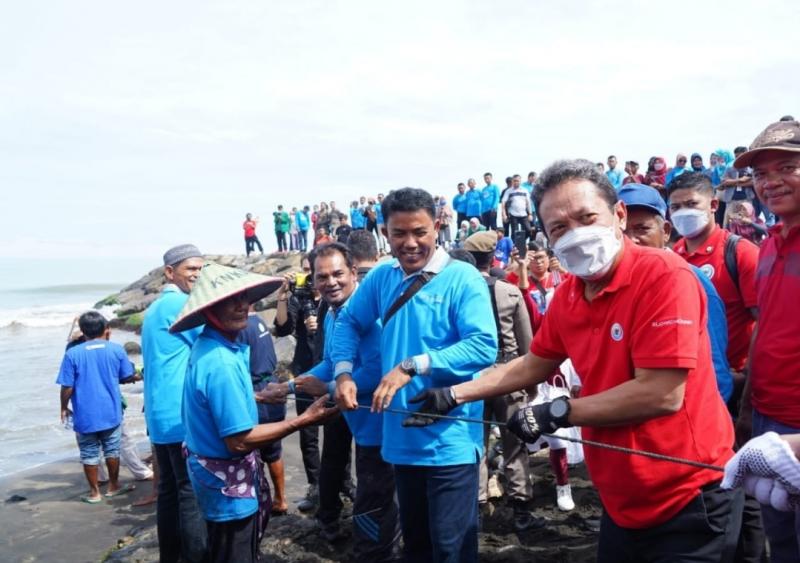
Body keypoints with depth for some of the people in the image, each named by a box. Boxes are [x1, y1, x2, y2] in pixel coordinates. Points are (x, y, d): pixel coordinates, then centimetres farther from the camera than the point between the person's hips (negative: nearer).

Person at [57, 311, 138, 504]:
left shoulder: (72, 353, -9)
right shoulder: (116, 349, -5)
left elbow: (67, 387, -9)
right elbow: (128, 377, 2)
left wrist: (64, 408, 7)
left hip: (85, 415, -1)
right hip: (111, 412, 1)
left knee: (89, 454, 12)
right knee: (112, 450, 16)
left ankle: (94, 492, 20)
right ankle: (113, 486, 28)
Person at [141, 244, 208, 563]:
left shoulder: (154, 308, 18)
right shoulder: (183, 304, -12)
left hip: (159, 415, 9)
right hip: (183, 415, -9)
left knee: (168, 489, 14)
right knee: (192, 493, -3)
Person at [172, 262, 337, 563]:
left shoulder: (208, 345, 1)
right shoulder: (221, 362, -30)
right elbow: (239, 440, -29)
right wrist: (304, 420, -26)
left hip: (217, 469, 9)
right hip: (228, 479, -9)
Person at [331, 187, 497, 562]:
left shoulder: (462, 278, -12)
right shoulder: (381, 277, 5)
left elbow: (484, 347, -22)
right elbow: (348, 322, 15)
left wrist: (413, 366, -25)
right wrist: (343, 373, -1)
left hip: (450, 440, -6)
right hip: (402, 438, 6)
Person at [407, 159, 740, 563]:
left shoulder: (664, 276, -22)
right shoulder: (567, 295, 0)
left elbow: (662, 394, -26)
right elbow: (533, 366, 14)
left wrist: (558, 413, -19)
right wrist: (454, 395, 11)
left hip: (687, 502, -6)